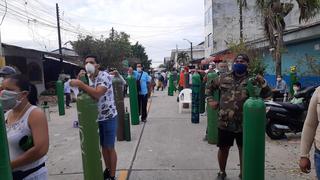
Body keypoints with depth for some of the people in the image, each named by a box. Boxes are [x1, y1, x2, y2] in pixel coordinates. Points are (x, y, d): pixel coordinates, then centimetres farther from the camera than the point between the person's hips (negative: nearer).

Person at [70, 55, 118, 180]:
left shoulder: (104, 76, -17)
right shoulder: (88, 78, 8)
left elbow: (97, 94, -32)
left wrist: (80, 84, -30)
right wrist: (79, 82, -7)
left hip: (108, 118, -7)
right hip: (96, 118, 7)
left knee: (109, 147, 2)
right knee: (103, 146, 16)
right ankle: (107, 170, 33)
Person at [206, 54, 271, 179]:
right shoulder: (224, 78, 4)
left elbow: (266, 94, -7)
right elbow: (209, 87, 17)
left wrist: (262, 83, -24)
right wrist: (210, 100, 6)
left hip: (243, 123, -1)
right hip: (224, 122, 1)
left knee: (244, 149, 13)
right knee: (223, 148, 13)